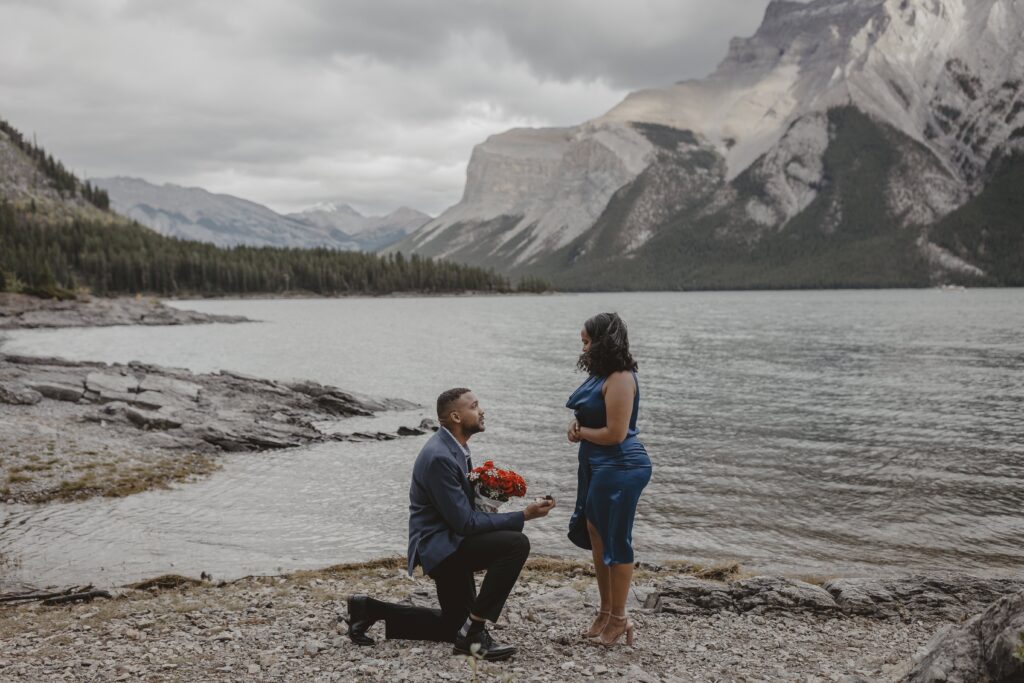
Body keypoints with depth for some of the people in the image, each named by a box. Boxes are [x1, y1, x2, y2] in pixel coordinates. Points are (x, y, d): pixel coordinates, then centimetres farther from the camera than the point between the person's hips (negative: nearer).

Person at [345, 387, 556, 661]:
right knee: (516, 543, -27)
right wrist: (523, 516, -23)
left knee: (455, 626, 20)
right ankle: (474, 631, -17)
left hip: (448, 543, 10)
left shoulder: (455, 447, 7)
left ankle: (370, 609, 22)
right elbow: (464, 522, -24)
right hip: (439, 545, -10)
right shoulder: (439, 457, -23)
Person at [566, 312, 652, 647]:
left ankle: (619, 619, 13)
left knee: (615, 542, 0)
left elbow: (615, 433, -23)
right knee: (595, 535, 16)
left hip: (619, 467, -10)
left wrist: (581, 432, -7)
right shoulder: (601, 375, 11)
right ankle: (606, 611, 29)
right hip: (598, 466, 10)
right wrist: (578, 427, -1)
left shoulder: (620, 380, -19)